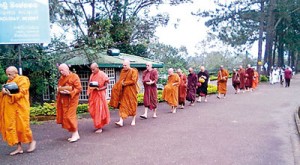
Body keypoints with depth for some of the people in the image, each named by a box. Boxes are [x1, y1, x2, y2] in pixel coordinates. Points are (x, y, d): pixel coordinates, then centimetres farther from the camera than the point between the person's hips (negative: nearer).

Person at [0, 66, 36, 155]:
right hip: (9, 108, 7)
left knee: (22, 125, -5)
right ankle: (19, 147, 9)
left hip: (20, 107, -7)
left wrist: (11, 94, -25)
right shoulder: (9, 81, 19)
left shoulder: (23, 79, -3)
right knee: (12, 127, 4)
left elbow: (22, 93, -12)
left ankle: (32, 141, 16)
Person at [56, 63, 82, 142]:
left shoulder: (74, 76, -9)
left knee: (70, 116, -9)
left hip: (71, 99, -7)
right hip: (63, 100, 8)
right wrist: (59, 91, 0)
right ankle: (75, 134, 17)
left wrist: (70, 92, -23)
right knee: (65, 116, 8)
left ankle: (75, 134, 2)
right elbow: (59, 87, 23)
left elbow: (79, 88, -12)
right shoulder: (61, 78, 13)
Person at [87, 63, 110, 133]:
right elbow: (89, 85, 12)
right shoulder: (92, 75, 9)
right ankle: (98, 125, 25)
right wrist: (89, 94, 6)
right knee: (92, 111, 9)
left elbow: (105, 86, -10)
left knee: (99, 110, -2)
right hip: (93, 95, 6)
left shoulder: (102, 75, -10)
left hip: (100, 95, -6)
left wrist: (98, 89, -26)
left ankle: (99, 127, 6)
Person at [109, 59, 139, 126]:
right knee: (122, 105, -3)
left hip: (131, 91, -5)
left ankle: (133, 120, 20)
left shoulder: (134, 71, -7)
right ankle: (121, 121, -7)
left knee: (132, 105, 6)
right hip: (123, 91, 5)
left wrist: (125, 83, -13)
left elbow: (133, 81, -16)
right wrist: (121, 84, -5)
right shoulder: (122, 71, 10)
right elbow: (120, 80, 16)